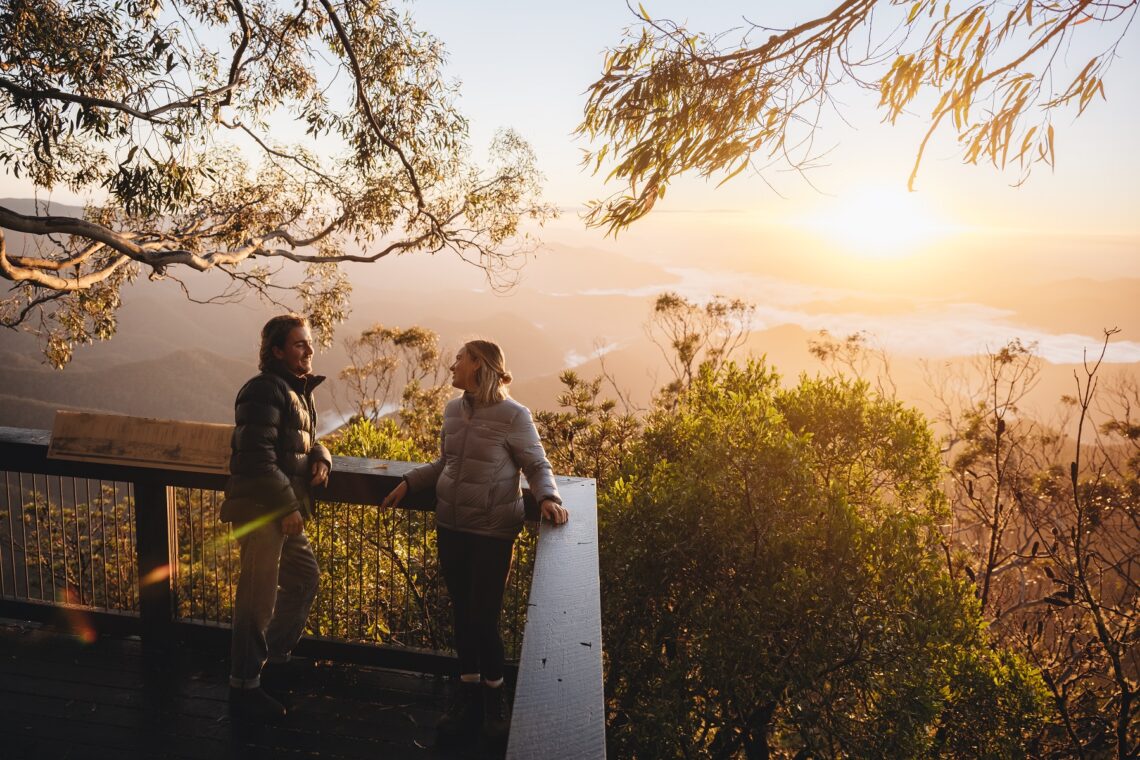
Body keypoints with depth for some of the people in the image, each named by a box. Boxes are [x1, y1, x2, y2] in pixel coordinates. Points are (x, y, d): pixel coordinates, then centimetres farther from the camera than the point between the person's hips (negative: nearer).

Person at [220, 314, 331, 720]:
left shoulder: (299, 391, 15)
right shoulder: (265, 390, -15)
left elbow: (306, 442, 24)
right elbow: (258, 456, -23)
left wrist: (320, 457, 1)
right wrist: (288, 506, -22)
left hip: (284, 510, 10)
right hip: (261, 509, -10)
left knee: (304, 576, 22)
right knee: (258, 596, -4)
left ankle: (277, 655, 39)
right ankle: (244, 686, 9)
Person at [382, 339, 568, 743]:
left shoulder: (513, 415, -13)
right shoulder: (453, 410, 6)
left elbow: (538, 466, -8)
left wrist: (548, 497, -26)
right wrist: (409, 482, 9)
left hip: (492, 532, -6)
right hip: (450, 527, 6)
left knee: (484, 616, -1)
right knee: (461, 612, 13)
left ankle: (494, 695, 24)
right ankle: (468, 691, 31)